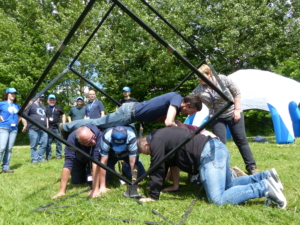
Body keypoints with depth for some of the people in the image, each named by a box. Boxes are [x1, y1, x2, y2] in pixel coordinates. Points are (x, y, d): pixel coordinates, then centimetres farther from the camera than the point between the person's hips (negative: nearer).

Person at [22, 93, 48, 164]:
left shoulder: (43, 107, 26)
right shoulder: (31, 105, 2)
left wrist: (47, 126, 20)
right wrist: (25, 125, -10)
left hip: (43, 129, 6)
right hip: (33, 129, -6)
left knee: (44, 144, 3)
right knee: (34, 146, -2)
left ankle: (40, 157, 14)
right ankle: (34, 159, 4)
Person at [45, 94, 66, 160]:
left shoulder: (58, 107, 12)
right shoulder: (45, 108, 9)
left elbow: (63, 115, 17)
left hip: (57, 127, 0)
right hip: (48, 128, 0)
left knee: (58, 142, 2)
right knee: (48, 143, 3)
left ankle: (58, 156, 10)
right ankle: (48, 156, 12)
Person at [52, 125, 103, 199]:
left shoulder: (98, 134, -42)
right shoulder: (72, 139, -39)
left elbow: (96, 161, -44)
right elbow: (68, 164, -38)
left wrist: (95, 189, -46)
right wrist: (62, 191, -37)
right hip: (79, 158, 0)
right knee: (76, 181, -6)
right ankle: (84, 170, 26)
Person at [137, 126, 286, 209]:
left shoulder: (156, 141, -5)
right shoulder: (163, 135, 25)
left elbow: (157, 170, -5)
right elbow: (169, 162, 33)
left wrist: (153, 196, 5)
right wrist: (159, 186, 36)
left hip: (209, 154, -11)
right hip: (217, 147, 11)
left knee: (218, 199, -13)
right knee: (227, 185, 25)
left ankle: (264, 187, -11)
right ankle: (265, 177, 14)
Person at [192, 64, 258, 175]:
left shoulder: (223, 79, -19)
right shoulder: (198, 90, -16)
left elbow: (237, 92, -9)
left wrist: (237, 109, -13)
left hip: (233, 114, -1)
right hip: (217, 118, 2)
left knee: (241, 140, 3)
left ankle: (251, 166, 17)